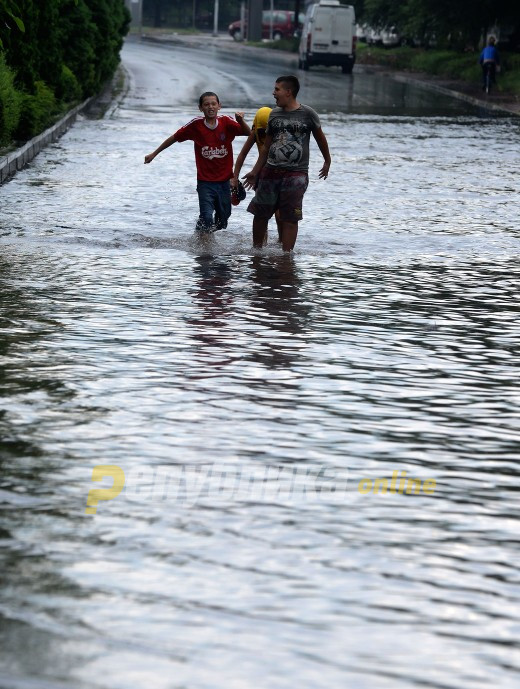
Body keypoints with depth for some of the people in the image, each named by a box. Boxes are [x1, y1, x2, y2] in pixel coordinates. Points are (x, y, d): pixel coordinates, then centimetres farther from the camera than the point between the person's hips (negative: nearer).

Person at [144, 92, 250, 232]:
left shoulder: (226, 122, -3)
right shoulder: (196, 125, -5)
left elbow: (249, 134, -9)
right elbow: (174, 138, 7)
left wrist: (241, 121, -30)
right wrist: (154, 154, 13)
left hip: (224, 181, 2)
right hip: (205, 182, -2)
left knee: (222, 221, 11)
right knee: (206, 218, -17)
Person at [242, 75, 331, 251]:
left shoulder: (307, 114, -3)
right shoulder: (274, 114, 8)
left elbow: (320, 137, 12)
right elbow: (266, 147, 15)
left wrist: (327, 161, 20)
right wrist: (255, 171, 14)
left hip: (296, 174, -4)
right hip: (270, 171, 4)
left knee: (290, 219, -6)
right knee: (260, 213, 7)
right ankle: (256, 249, 22)